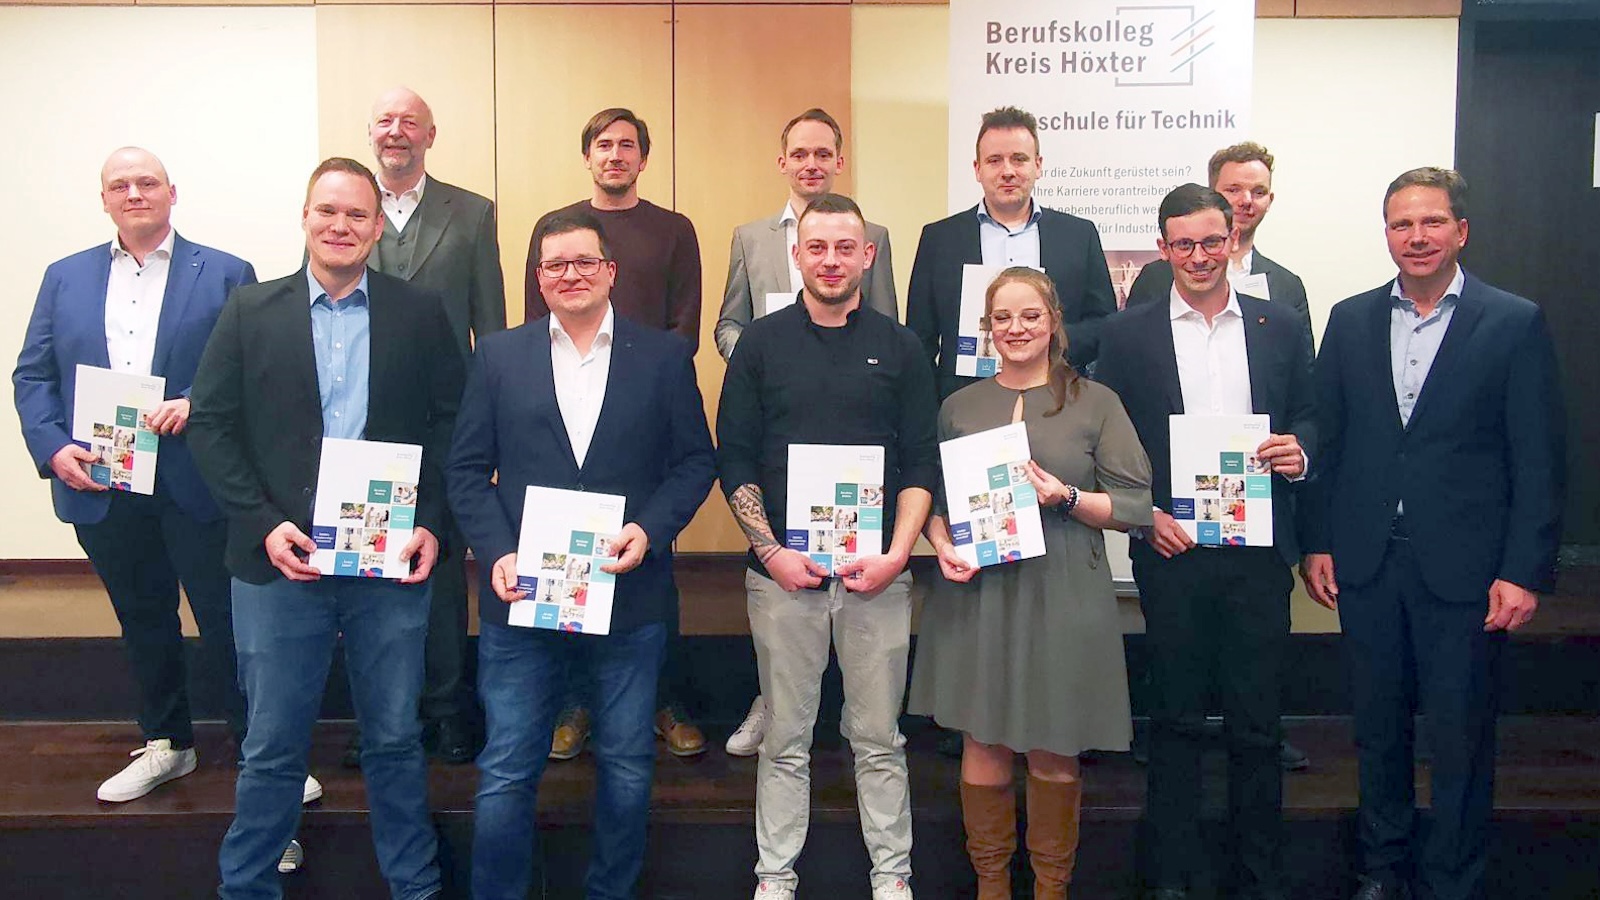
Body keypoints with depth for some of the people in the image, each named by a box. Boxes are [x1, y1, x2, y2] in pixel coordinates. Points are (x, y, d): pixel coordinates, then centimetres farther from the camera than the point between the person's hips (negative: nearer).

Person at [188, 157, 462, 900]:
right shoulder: (251, 311, 5)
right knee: (272, 746, 11)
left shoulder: (420, 314, 4)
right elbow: (209, 423, 1)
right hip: (281, 560, 0)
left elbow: (451, 423, 2)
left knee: (395, 739, 12)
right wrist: (263, 524, -10)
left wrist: (431, 524, -9)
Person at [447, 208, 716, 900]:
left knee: (626, 767, 13)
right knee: (506, 773, 6)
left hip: (630, 599, 0)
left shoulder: (664, 356, 4)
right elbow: (467, 470, 4)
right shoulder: (499, 356, 6)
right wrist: (498, 552, -10)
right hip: (522, 597, 0)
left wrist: (651, 530, -13)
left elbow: (696, 461, 2)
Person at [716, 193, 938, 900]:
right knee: (786, 739, 9)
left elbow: (922, 463, 4)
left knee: (879, 738, 9)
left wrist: (896, 554, -8)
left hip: (877, 574, 1)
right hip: (782, 572, 0)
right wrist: (772, 552, -8)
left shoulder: (898, 347, 6)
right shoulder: (761, 343, 4)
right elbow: (734, 460, 2)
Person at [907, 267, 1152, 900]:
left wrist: (1066, 498, -15)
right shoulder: (959, 407, 10)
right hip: (976, 593, 2)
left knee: (1054, 752, 6)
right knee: (983, 745, 5)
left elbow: (1136, 505, 0)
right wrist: (943, 544, -5)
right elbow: (932, 497, 15)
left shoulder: (1095, 403, 3)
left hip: (1062, 597, -1)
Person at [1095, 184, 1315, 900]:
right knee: (1175, 720, 9)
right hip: (1170, 548, -1)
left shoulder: (1281, 328, 9)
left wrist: (1298, 450, -9)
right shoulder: (1127, 334, 4)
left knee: (1256, 723, 8)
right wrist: (1145, 515, -8)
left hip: (1258, 549, 1)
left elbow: (1309, 418, 13)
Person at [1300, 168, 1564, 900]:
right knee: (1378, 728, 15)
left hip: (1464, 567, -3)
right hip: (1367, 563, 3)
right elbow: (1327, 440, 8)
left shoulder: (1515, 324, -2)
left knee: (1460, 737, 7)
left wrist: (1524, 571, -10)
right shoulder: (1350, 320, 7)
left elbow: (1540, 459, -5)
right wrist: (1317, 543, 4)